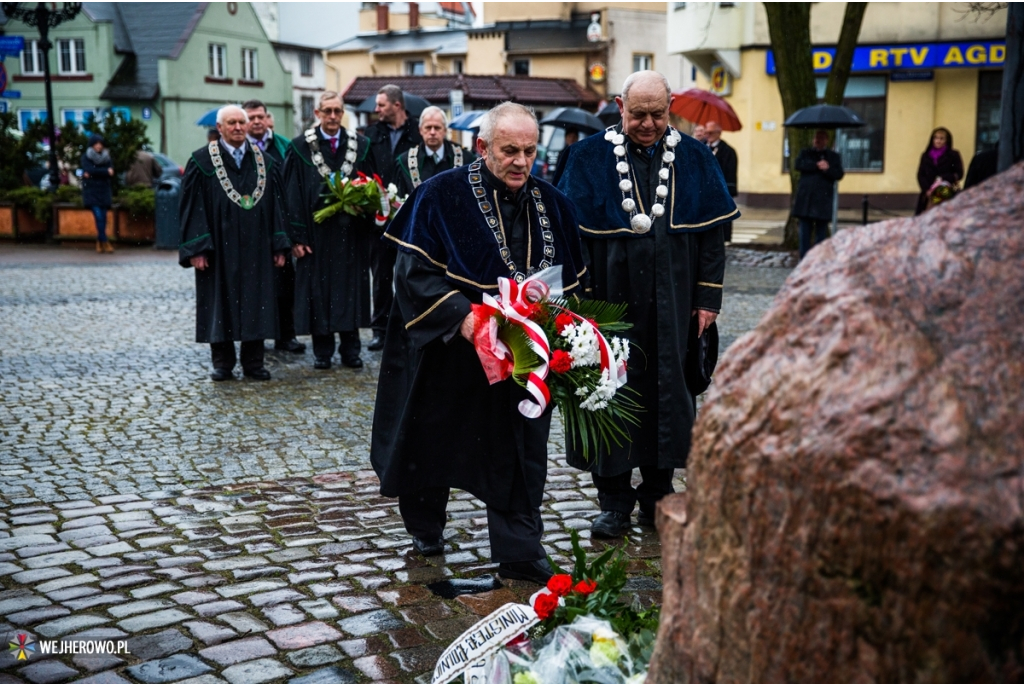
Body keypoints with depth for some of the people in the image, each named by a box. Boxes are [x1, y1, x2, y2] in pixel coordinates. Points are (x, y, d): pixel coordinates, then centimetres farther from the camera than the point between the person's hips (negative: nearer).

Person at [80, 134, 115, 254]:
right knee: (99, 216, -14)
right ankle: (105, 243, -10)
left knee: (103, 217, -1)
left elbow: (111, 173, -3)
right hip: (91, 191, -3)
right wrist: (106, 172, -11)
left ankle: (99, 242, 11)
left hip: (104, 191, 3)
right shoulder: (86, 158, 4)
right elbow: (90, 170, -14)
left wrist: (92, 174, -11)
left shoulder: (106, 158, 10)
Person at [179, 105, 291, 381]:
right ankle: (222, 364, 14)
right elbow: (192, 207, -5)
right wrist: (196, 249, -12)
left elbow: (276, 205, 8)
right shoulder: (202, 161, -1)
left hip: (256, 249, 3)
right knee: (220, 304, 4)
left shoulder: (264, 162, 8)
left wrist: (279, 246, 1)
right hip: (219, 248, -3)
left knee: (255, 303, 5)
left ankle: (253, 363, 14)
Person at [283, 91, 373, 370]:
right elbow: (293, 194, -3)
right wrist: (297, 236, -8)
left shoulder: (360, 145, 6)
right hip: (316, 230, -2)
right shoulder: (301, 147, -1)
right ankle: (322, 351, 13)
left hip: (350, 232, 2)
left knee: (350, 289, 6)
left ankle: (350, 350, 16)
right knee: (318, 290, 3)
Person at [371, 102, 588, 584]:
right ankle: (424, 527, 38)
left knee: (521, 451, 4)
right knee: (433, 444, 14)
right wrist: (460, 315, -27)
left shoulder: (551, 205, 2)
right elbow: (414, 271, -15)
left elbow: (571, 282, 10)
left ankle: (519, 552, 15)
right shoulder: (441, 196, -11)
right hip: (449, 353, -2)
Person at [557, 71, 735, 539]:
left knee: (667, 392, 7)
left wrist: (708, 298, 0)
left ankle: (657, 497, 22)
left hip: (672, 305, 2)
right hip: (612, 302, -1)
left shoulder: (693, 159, 4)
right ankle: (615, 501, 17)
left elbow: (711, 234, 5)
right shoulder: (589, 158, -2)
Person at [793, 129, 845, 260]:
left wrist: (827, 169, -16)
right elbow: (799, 165, -5)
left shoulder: (833, 156, 13)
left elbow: (839, 174, 1)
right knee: (805, 229, 1)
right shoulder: (805, 153, 15)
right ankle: (804, 258, 5)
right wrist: (817, 165, -11)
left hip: (823, 199, -1)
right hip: (805, 197, 1)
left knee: (821, 229, -1)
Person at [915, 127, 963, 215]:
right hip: (928, 195, 3)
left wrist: (942, 179, -14)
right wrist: (927, 190, -8)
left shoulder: (953, 155, 4)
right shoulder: (926, 155, 12)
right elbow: (920, 175, 7)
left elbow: (959, 174, 1)